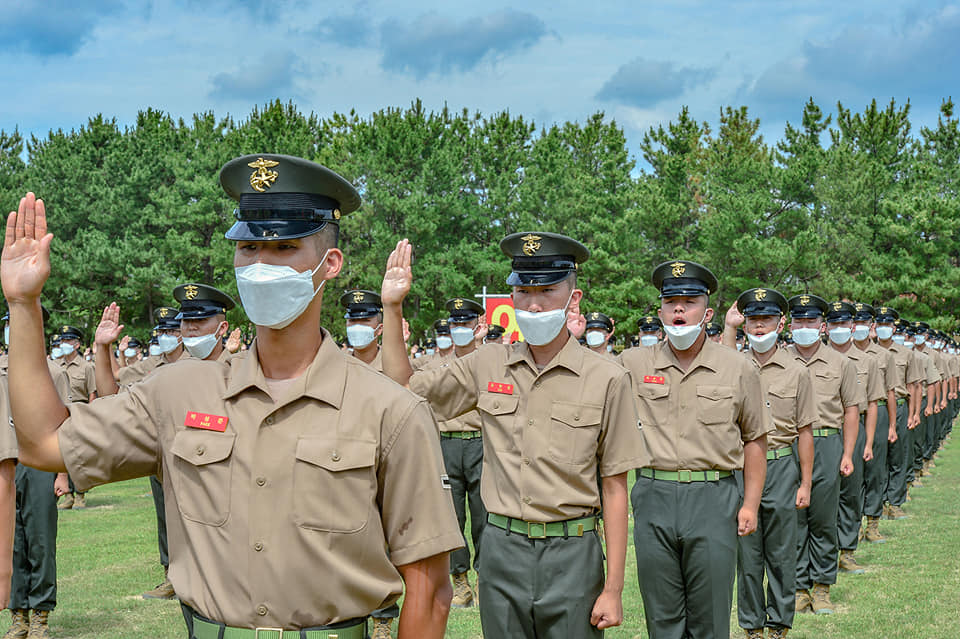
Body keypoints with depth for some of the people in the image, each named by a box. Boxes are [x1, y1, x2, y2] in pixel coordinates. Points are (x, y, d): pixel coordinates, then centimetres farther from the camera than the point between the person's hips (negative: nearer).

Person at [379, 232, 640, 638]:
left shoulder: (607, 379, -6)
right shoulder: (486, 367, 3)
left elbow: (614, 488, -5)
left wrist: (613, 589, -6)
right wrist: (392, 308, 0)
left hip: (572, 557, -3)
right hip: (500, 549, 3)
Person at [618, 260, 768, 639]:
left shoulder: (738, 369, 3)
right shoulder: (632, 364, 4)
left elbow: (755, 440, 8)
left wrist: (750, 504, 3)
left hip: (713, 498, -1)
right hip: (653, 497, 1)